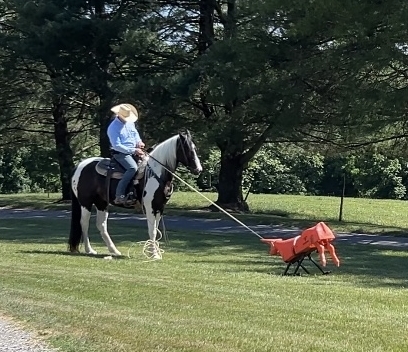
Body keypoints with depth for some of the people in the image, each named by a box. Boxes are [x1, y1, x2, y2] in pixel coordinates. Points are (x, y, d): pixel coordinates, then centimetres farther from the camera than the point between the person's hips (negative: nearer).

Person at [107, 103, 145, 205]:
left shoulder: (130, 122, 10)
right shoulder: (113, 128, -14)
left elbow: (135, 133, 24)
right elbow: (117, 146, -19)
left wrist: (139, 141, 1)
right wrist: (133, 151, -21)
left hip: (134, 150, 9)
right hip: (121, 153, -9)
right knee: (133, 168, -32)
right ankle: (119, 196, -33)